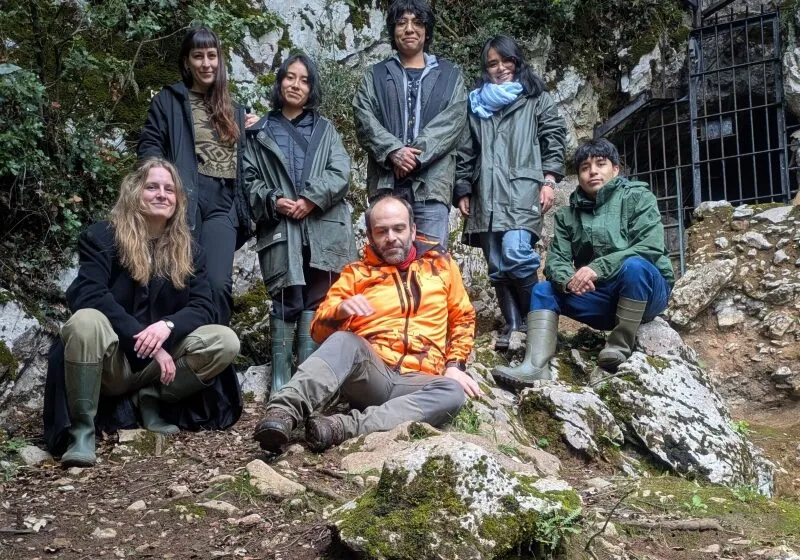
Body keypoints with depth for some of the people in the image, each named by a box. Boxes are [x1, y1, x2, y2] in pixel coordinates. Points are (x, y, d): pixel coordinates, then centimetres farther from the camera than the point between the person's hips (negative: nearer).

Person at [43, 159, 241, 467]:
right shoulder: (102, 237, -5)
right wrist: (146, 340, -26)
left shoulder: (188, 250, 6)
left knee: (226, 341, -18)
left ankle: (150, 399, -4)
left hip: (160, 358, 3)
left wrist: (167, 326, -25)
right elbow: (87, 296, -19)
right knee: (86, 321, -36)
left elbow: (203, 307, -2)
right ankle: (81, 428, -23)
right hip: (108, 362, -3)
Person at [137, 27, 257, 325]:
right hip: (184, 201, -2)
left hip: (223, 204, 3)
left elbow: (242, 159, 26)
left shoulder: (233, 110, 24)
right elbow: (149, 147, 2)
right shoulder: (168, 100, 11)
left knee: (218, 283, -12)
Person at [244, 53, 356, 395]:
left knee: (315, 300, -1)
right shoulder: (261, 132, 15)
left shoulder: (325, 129, 18)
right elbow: (249, 178, 7)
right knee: (286, 301, -8)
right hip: (281, 229, -1)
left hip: (323, 229, 1)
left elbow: (341, 172, 4)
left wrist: (311, 198, -10)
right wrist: (273, 201, -11)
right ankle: (280, 377, -5)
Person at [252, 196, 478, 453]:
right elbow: (319, 328, 5)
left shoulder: (441, 263, 15)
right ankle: (284, 412, -48)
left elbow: (462, 319, 21)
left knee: (452, 393, -33)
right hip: (368, 375, -1)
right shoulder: (357, 273, 11)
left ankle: (345, 427, -40)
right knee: (345, 341, -34)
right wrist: (341, 309, -18)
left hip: (414, 382, 1)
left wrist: (454, 365, 4)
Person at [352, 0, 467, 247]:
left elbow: (452, 121, 0)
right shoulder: (375, 76, 18)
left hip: (431, 183, -1)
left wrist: (416, 154, -13)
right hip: (386, 182, 1)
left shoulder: (450, 75, 16)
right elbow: (364, 120, 4)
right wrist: (393, 151, -15)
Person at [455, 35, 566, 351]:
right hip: (486, 195, 4)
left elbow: (554, 138, 5)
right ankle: (514, 324, 8)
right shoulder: (477, 103, 22)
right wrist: (463, 191, 12)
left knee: (515, 252, -23)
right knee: (497, 266, 1)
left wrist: (549, 180, -6)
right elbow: (466, 152, 20)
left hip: (523, 189, -4)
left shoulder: (536, 97, 13)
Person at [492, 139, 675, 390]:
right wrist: (569, 280, -26)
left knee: (634, 265, -34)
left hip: (645, 290, -4)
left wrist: (598, 268, -28)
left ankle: (620, 346, -23)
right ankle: (535, 367, -31)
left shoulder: (638, 197, -4)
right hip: (602, 298, 5)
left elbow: (650, 247, -18)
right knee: (543, 290, -10)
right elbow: (555, 259, -2)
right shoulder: (568, 214, 9)